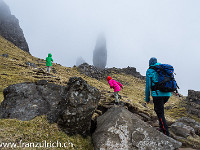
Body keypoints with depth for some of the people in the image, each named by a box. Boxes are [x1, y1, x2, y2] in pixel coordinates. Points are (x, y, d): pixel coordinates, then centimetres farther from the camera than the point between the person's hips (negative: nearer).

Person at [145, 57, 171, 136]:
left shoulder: (150, 71, 2)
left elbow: (148, 86, 1)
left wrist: (147, 98, 9)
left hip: (157, 94, -6)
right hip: (167, 94, 6)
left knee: (160, 114, 1)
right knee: (158, 108, 25)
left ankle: (166, 133, -1)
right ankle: (162, 127, 24)